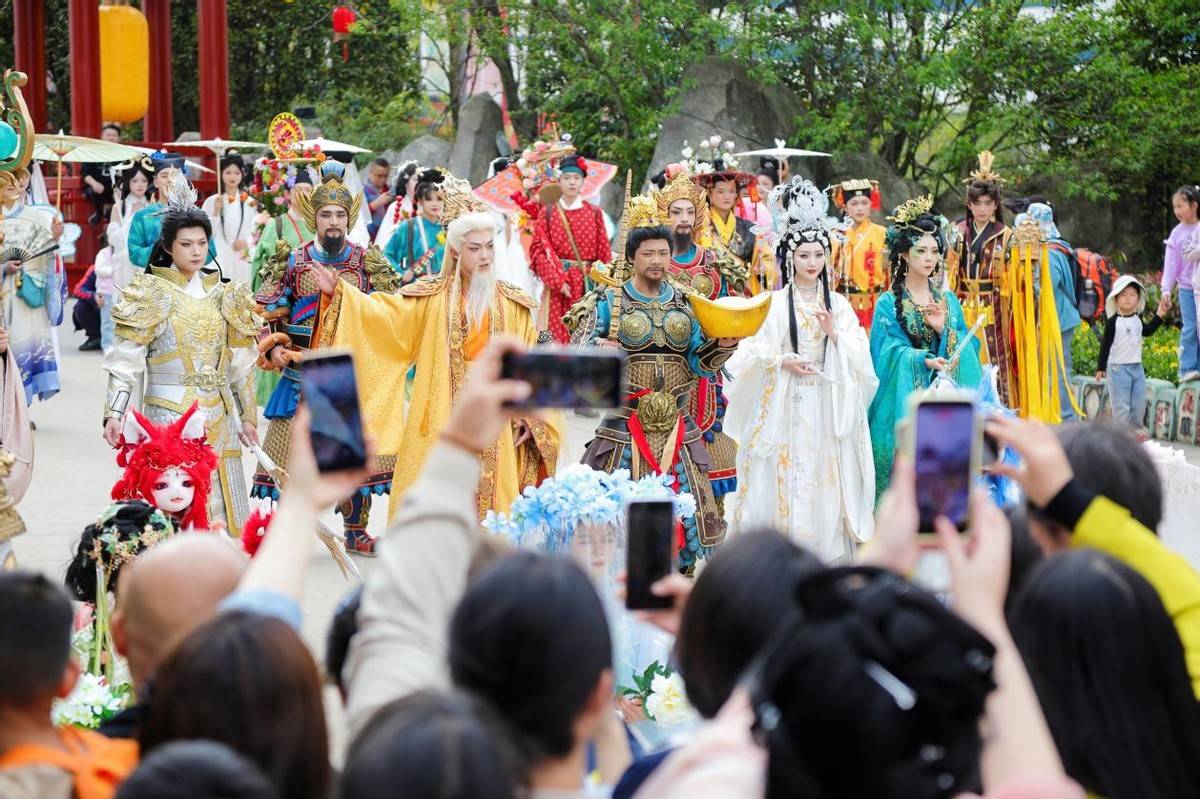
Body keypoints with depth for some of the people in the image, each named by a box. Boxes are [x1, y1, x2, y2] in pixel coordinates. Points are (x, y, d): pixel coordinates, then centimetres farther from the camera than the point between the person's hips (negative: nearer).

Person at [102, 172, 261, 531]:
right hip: (169, 411, -4)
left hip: (219, 415, 4)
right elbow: (126, 360, -7)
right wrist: (113, 413, -17)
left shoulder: (224, 296, 13)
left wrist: (248, 415, 18)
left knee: (219, 503, 3)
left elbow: (241, 363, 17)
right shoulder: (151, 296, -1)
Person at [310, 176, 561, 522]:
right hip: (441, 420, -1)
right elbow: (384, 313, -6)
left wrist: (528, 414, 0)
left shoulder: (512, 304, 6)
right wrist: (338, 293, -17)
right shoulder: (432, 295, 3)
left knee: (490, 499, -1)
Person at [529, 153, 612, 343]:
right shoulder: (548, 213, 5)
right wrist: (557, 281, -11)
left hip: (587, 283, 1)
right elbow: (539, 250, 0)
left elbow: (604, 252, 6)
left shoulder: (594, 213, 8)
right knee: (558, 335, -6)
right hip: (557, 284, -1)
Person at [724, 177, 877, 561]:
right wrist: (782, 361, -17)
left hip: (828, 403, 2)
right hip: (785, 402, -2)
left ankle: (826, 555, 6)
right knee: (784, 475, -5)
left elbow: (860, 354, 5)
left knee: (825, 479, 0)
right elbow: (751, 350, -2)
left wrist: (834, 334, -11)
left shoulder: (838, 303, 10)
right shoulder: (775, 303, 1)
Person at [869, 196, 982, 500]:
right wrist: (925, 360, -28)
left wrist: (943, 330, -11)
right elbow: (889, 351, -13)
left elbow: (970, 349, 6)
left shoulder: (949, 301, 12)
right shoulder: (889, 303, 0)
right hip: (903, 404, -3)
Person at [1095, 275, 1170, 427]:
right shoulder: (1113, 322, -9)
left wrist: (1159, 316, 18)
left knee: (1139, 406, 10)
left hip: (1137, 368, 6)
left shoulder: (1138, 320, 8)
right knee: (1121, 407, -7)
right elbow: (1105, 345, -8)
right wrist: (1100, 368, -9)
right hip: (1118, 368, -6)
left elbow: (1147, 331, 28)